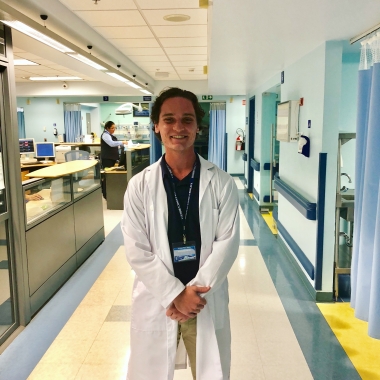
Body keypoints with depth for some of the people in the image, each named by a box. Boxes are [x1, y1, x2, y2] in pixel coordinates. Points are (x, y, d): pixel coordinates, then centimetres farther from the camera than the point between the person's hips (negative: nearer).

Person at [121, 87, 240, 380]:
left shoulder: (222, 183, -4)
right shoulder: (140, 186, -5)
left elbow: (227, 243, -7)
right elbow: (137, 251, -7)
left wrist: (194, 291, -14)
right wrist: (175, 294, -14)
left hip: (207, 302, 0)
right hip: (156, 303, 0)